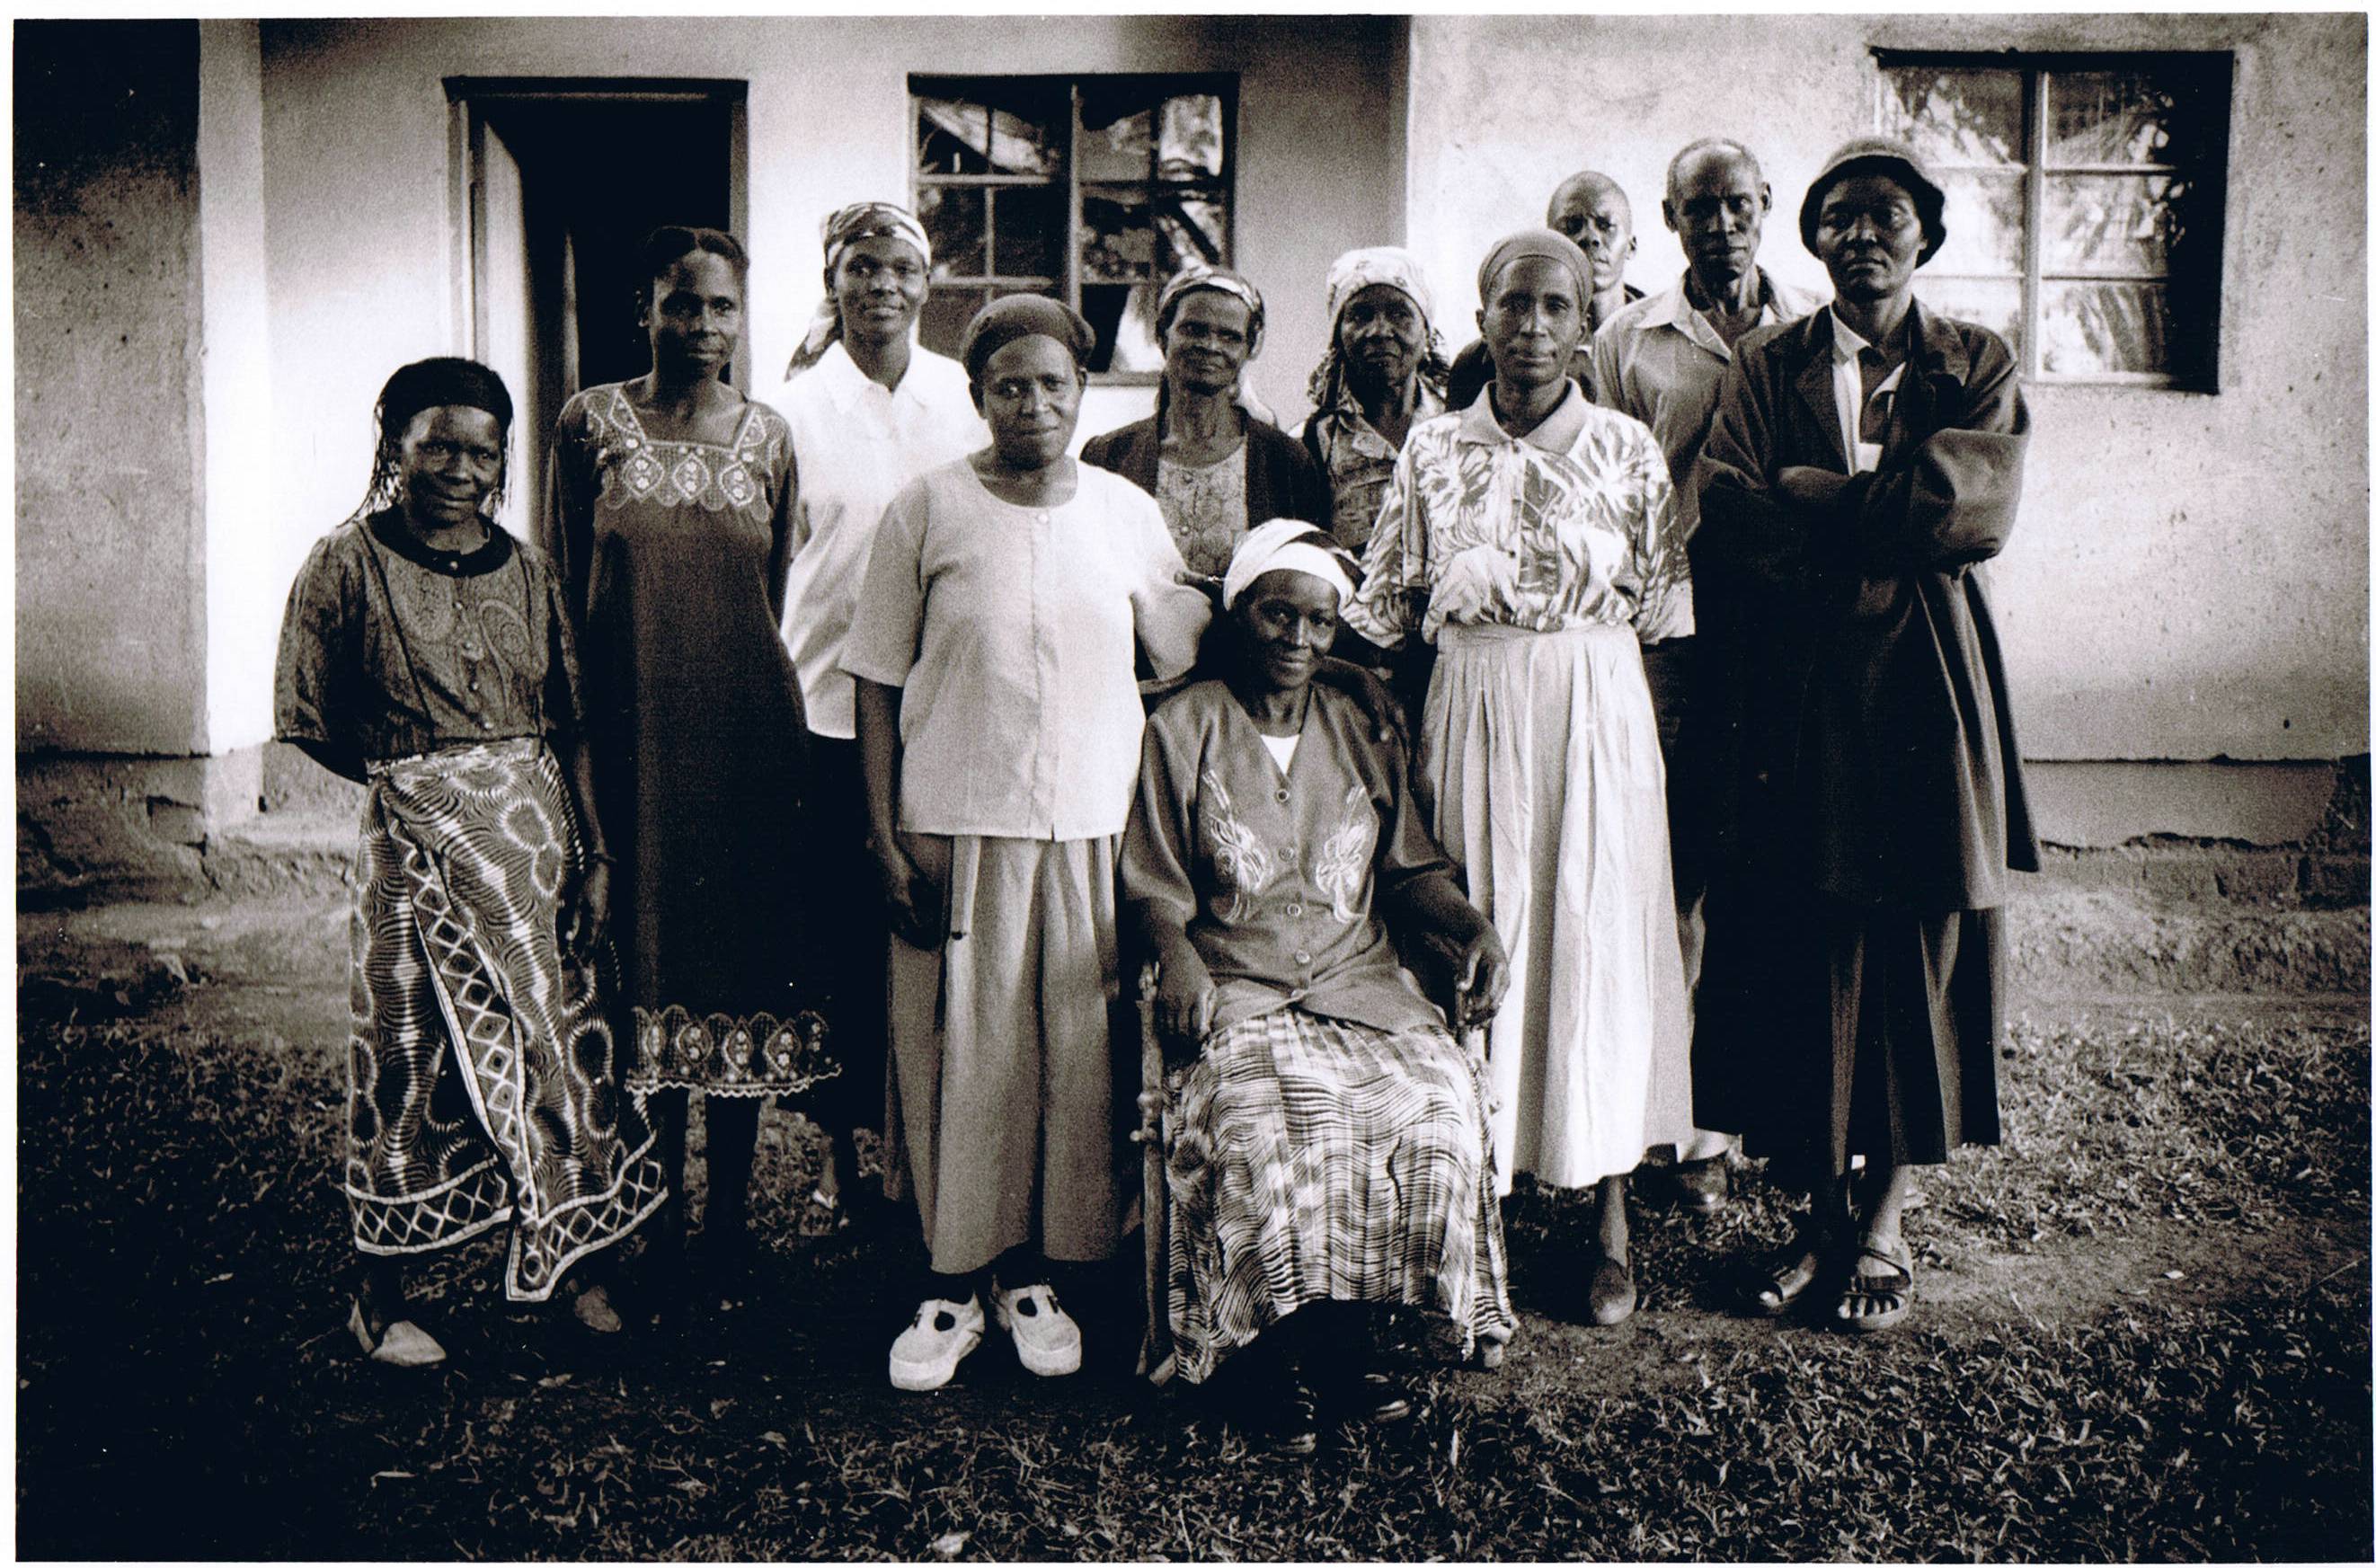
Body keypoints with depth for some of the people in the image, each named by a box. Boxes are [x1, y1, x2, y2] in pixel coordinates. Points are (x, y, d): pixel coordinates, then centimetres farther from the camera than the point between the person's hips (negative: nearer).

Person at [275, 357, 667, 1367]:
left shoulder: (527, 573, 7)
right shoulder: (349, 563, -3)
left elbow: (571, 727, 6)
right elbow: (308, 719, 0)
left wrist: (594, 852, 1)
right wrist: (409, 780, 4)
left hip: (540, 835, 4)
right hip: (417, 844, -3)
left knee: (563, 1037, 7)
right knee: (413, 1051, 3)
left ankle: (568, 1264, 23)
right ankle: (380, 1294, 18)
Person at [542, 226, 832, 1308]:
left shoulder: (769, 436, 6)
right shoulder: (591, 423, 2)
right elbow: (562, 589, 3)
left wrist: (772, 710, 11)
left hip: (746, 731, 1)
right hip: (631, 730, -1)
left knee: (741, 963, 5)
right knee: (644, 956, 7)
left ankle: (730, 1215, 19)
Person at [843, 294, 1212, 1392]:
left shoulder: (1127, 512, 7)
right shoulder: (929, 508, 1)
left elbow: (1188, 660, 12)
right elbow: (878, 681, 1)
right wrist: (886, 835, -6)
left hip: (1095, 826, 2)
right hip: (957, 824, -2)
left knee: (1077, 1048, 6)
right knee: (958, 1052, 3)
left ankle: (1035, 1275, 22)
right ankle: (954, 1283, 18)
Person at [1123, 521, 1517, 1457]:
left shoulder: (1359, 732, 18)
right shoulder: (1180, 731, 8)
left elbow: (1410, 870, 15)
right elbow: (1154, 886, 3)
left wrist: (1472, 929, -5)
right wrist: (1176, 959, -18)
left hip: (1358, 981, 3)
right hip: (1234, 989, -3)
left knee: (1437, 1101, -25)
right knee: (1268, 1118, -32)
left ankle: (1342, 1335, -9)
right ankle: (1287, 1353, -13)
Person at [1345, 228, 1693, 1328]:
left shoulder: (1628, 450, 3)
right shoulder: (1433, 449, 5)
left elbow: (1665, 616, 4)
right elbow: (1385, 611, 7)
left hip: (1598, 717, -1)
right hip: (1469, 714, 1)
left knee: (1600, 939, 2)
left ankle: (1612, 1221, 15)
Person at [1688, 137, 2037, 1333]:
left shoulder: (1977, 368, 8)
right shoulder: (1766, 370, 8)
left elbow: (1979, 514, -10)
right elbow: (1726, 528, -7)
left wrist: (1815, 496, -8)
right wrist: (1891, 528, -9)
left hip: (1924, 695, 0)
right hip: (1793, 698, 0)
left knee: (1915, 953, 4)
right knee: (1798, 955, 3)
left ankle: (1885, 1222, 18)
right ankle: (1821, 1214, 18)